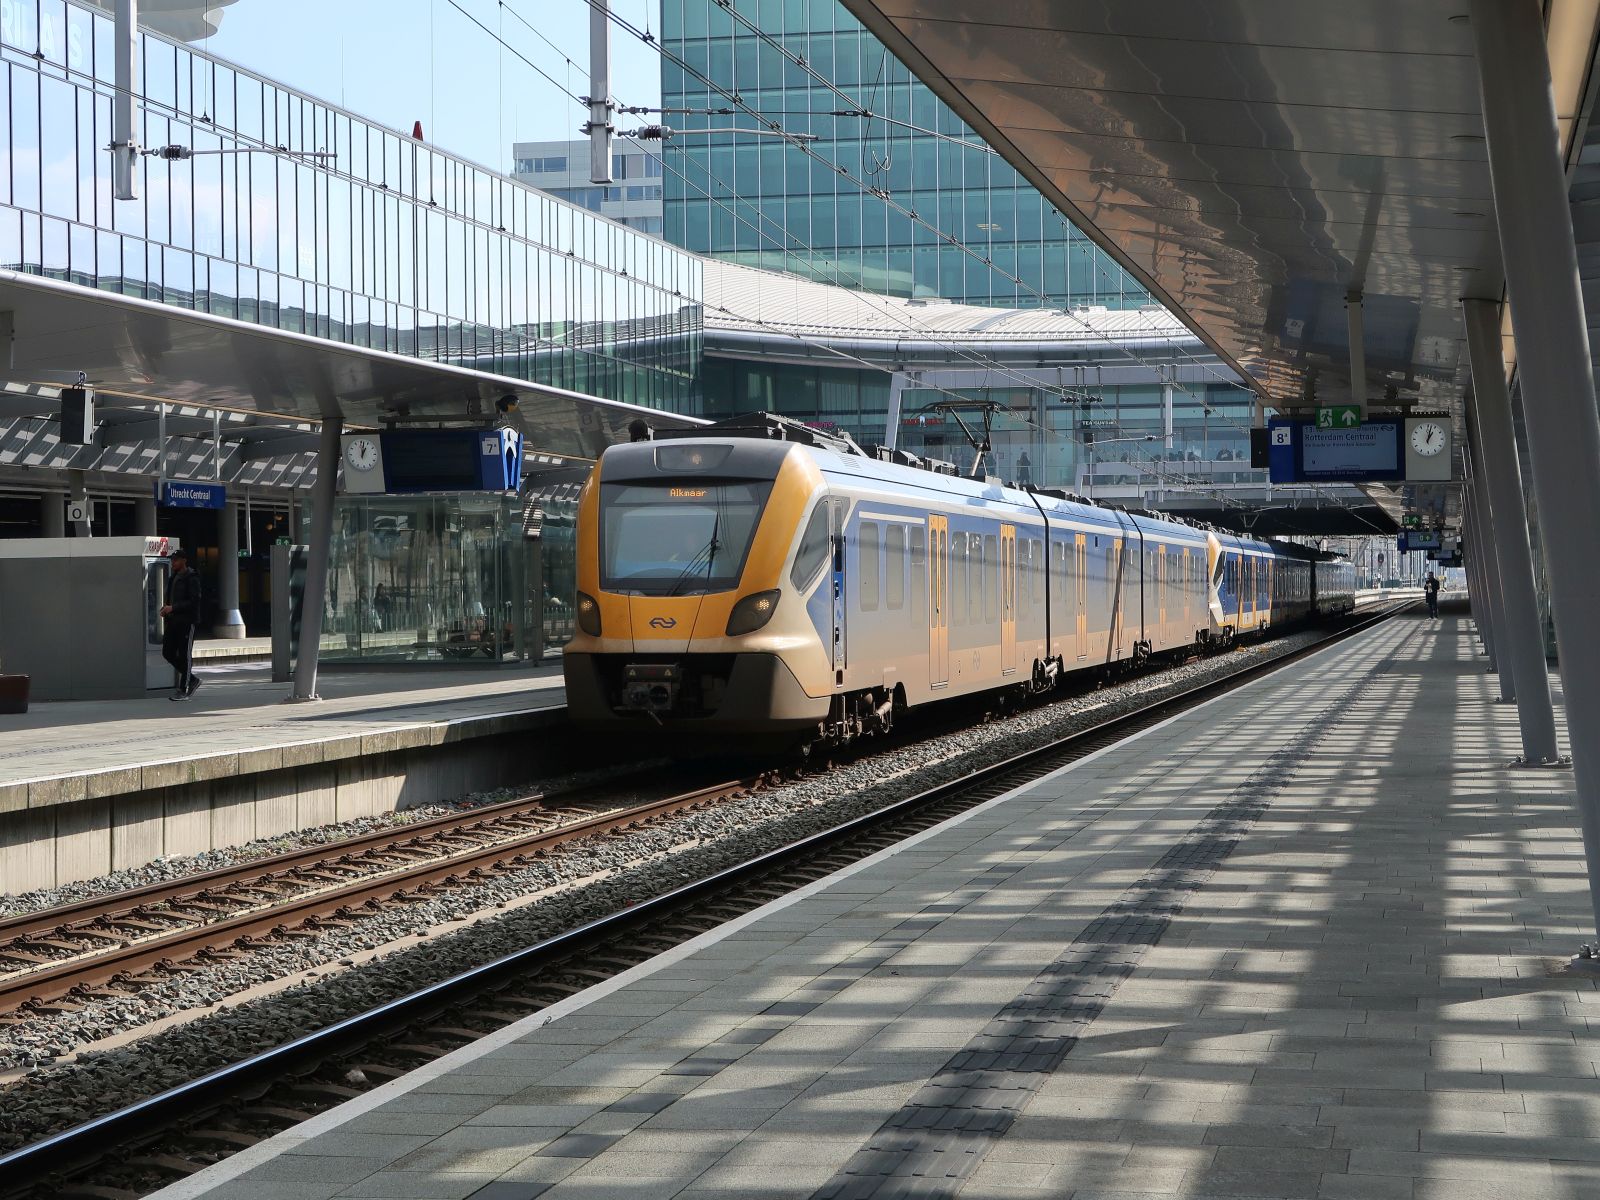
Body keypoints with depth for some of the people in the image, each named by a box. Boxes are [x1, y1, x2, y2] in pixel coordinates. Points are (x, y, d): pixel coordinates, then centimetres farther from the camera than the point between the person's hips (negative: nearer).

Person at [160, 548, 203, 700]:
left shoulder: (192, 579, -10)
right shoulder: (174, 578, 15)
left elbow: (193, 601, -17)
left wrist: (173, 608, -20)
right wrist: (166, 608, 2)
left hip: (187, 621, -9)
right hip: (173, 621, 9)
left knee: (185, 655, -5)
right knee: (167, 652, 8)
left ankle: (184, 690, 0)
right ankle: (191, 679, 22)